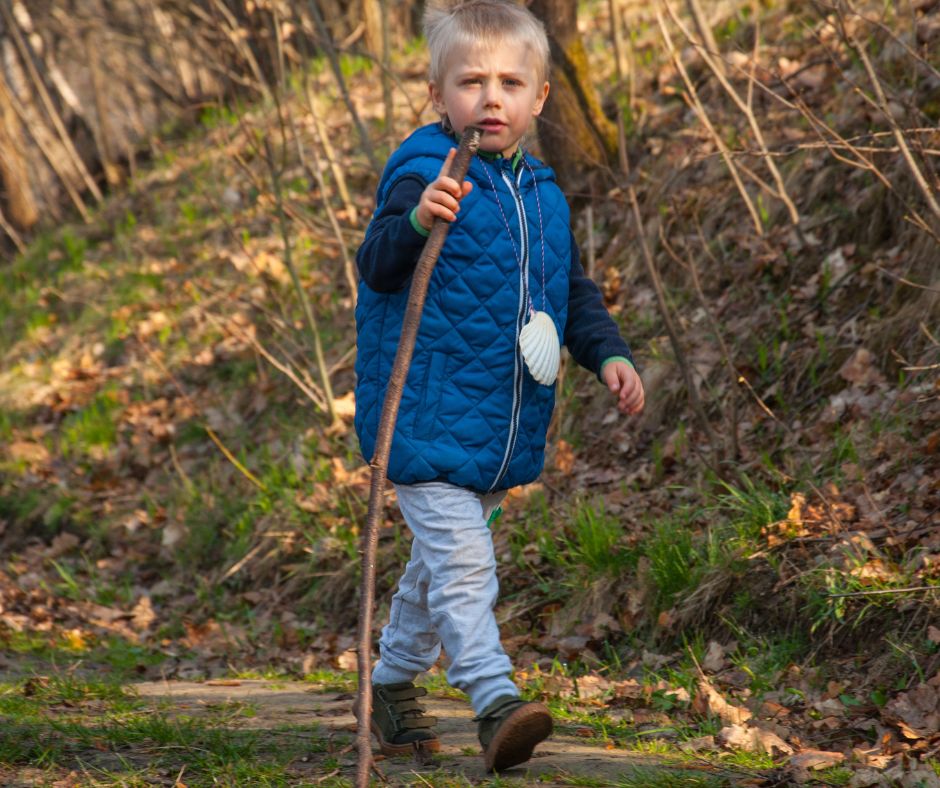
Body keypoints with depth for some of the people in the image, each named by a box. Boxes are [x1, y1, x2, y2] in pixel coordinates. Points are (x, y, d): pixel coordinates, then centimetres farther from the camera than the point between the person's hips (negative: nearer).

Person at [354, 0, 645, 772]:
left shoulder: (541, 193, 11)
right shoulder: (424, 173, -12)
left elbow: (574, 290, 22)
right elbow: (377, 267, -25)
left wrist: (608, 354, 8)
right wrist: (413, 222, -45)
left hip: (501, 428, 8)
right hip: (429, 414, -8)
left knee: (440, 563, 19)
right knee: (461, 563, -16)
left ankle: (392, 686, 34)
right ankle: (496, 702, -18)